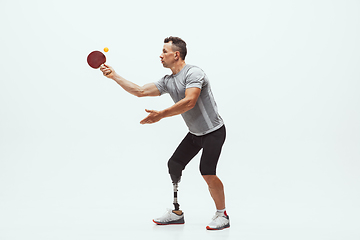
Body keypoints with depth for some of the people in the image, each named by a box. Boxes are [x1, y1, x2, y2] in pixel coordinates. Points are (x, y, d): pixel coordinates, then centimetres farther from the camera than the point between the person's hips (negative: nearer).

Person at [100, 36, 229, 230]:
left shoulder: (193, 73, -20)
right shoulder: (167, 81, 6)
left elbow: (189, 102, -33)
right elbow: (140, 91, 6)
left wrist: (161, 115, -34)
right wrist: (114, 76, 2)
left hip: (213, 131, -9)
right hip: (194, 133, 9)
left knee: (207, 172, -20)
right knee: (174, 165, 5)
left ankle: (222, 215, -2)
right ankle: (177, 213, 16)